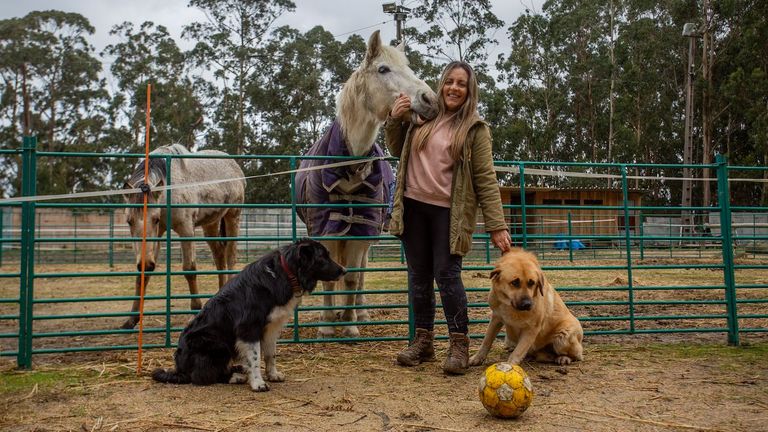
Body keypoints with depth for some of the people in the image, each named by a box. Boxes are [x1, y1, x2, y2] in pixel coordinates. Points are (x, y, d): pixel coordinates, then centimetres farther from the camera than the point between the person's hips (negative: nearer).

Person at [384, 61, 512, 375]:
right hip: (413, 206, 4)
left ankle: (459, 344, 7)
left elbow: (486, 179, -5)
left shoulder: (475, 128, -2)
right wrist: (394, 120, 4)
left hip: (449, 212, -4)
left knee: (447, 275, -7)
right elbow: (397, 151, 22)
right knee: (418, 275, 9)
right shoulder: (421, 117, 9)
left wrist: (497, 226, -11)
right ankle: (423, 340, 21)